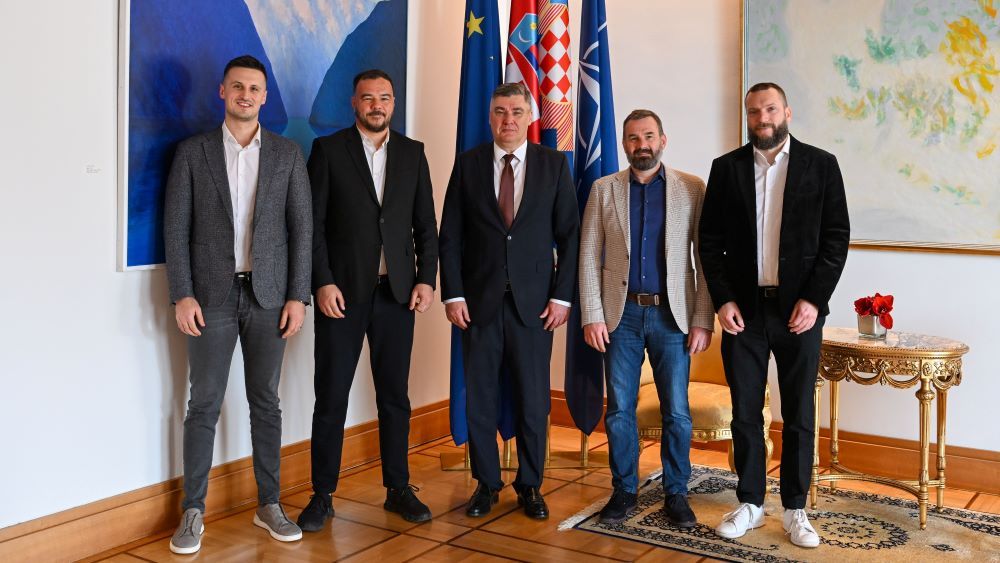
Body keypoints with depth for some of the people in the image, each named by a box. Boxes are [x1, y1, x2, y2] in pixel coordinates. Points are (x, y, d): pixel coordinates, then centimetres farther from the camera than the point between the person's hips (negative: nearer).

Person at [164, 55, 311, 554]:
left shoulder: (287, 154, 5)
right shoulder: (192, 152, 3)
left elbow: (302, 227, 3)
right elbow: (176, 227, 0)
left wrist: (298, 296, -3)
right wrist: (182, 295, -7)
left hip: (268, 296, 1)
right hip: (212, 295, -1)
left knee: (265, 402, 8)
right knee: (203, 405, 3)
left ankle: (269, 504, 19)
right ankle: (193, 511, 14)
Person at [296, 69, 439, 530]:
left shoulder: (413, 153, 10)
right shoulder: (328, 149, 2)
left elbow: (425, 223, 10)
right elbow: (313, 223, -3)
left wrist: (426, 279, 0)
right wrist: (323, 282, -11)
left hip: (397, 292, 3)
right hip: (341, 291, -2)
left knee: (394, 396, 10)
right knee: (331, 397, 3)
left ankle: (398, 489, 22)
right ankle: (322, 496, 14)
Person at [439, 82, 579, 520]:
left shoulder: (554, 164, 4)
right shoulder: (468, 163, 4)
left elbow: (569, 234, 2)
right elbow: (450, 235, 3)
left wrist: (561, 296, -4)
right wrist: (452, 294, -4)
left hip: (533, 301, 0)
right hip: (479, 300, 1)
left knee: (533, 399, 5)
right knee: (479, 398, 7)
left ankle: (529, 486, 21)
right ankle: (486, 484, 22)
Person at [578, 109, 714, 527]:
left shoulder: (691, 189, 1)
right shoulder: (604, 190, 5)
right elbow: (589, 255, 3)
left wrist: (703, 320, -7)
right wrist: (592, 316, -5)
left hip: (672, 315, -1)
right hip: (621, 315, 1)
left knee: (676, 412, 4)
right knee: (619, 409, 7)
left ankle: (676, 493, 19)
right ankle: (624, 490, 21)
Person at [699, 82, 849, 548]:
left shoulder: (820, 165, 2)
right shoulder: (726, 168, 6)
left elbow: (836, 237, -1)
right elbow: (710, 239, 4)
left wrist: (814, 300, -10)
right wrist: (723, 300, -5)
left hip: (799, 309, -1)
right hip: (743, 309, 1)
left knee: (798, 415, 6)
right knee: (745, 413, 7)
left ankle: (795, 509, 19)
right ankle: (750, 504, 21)